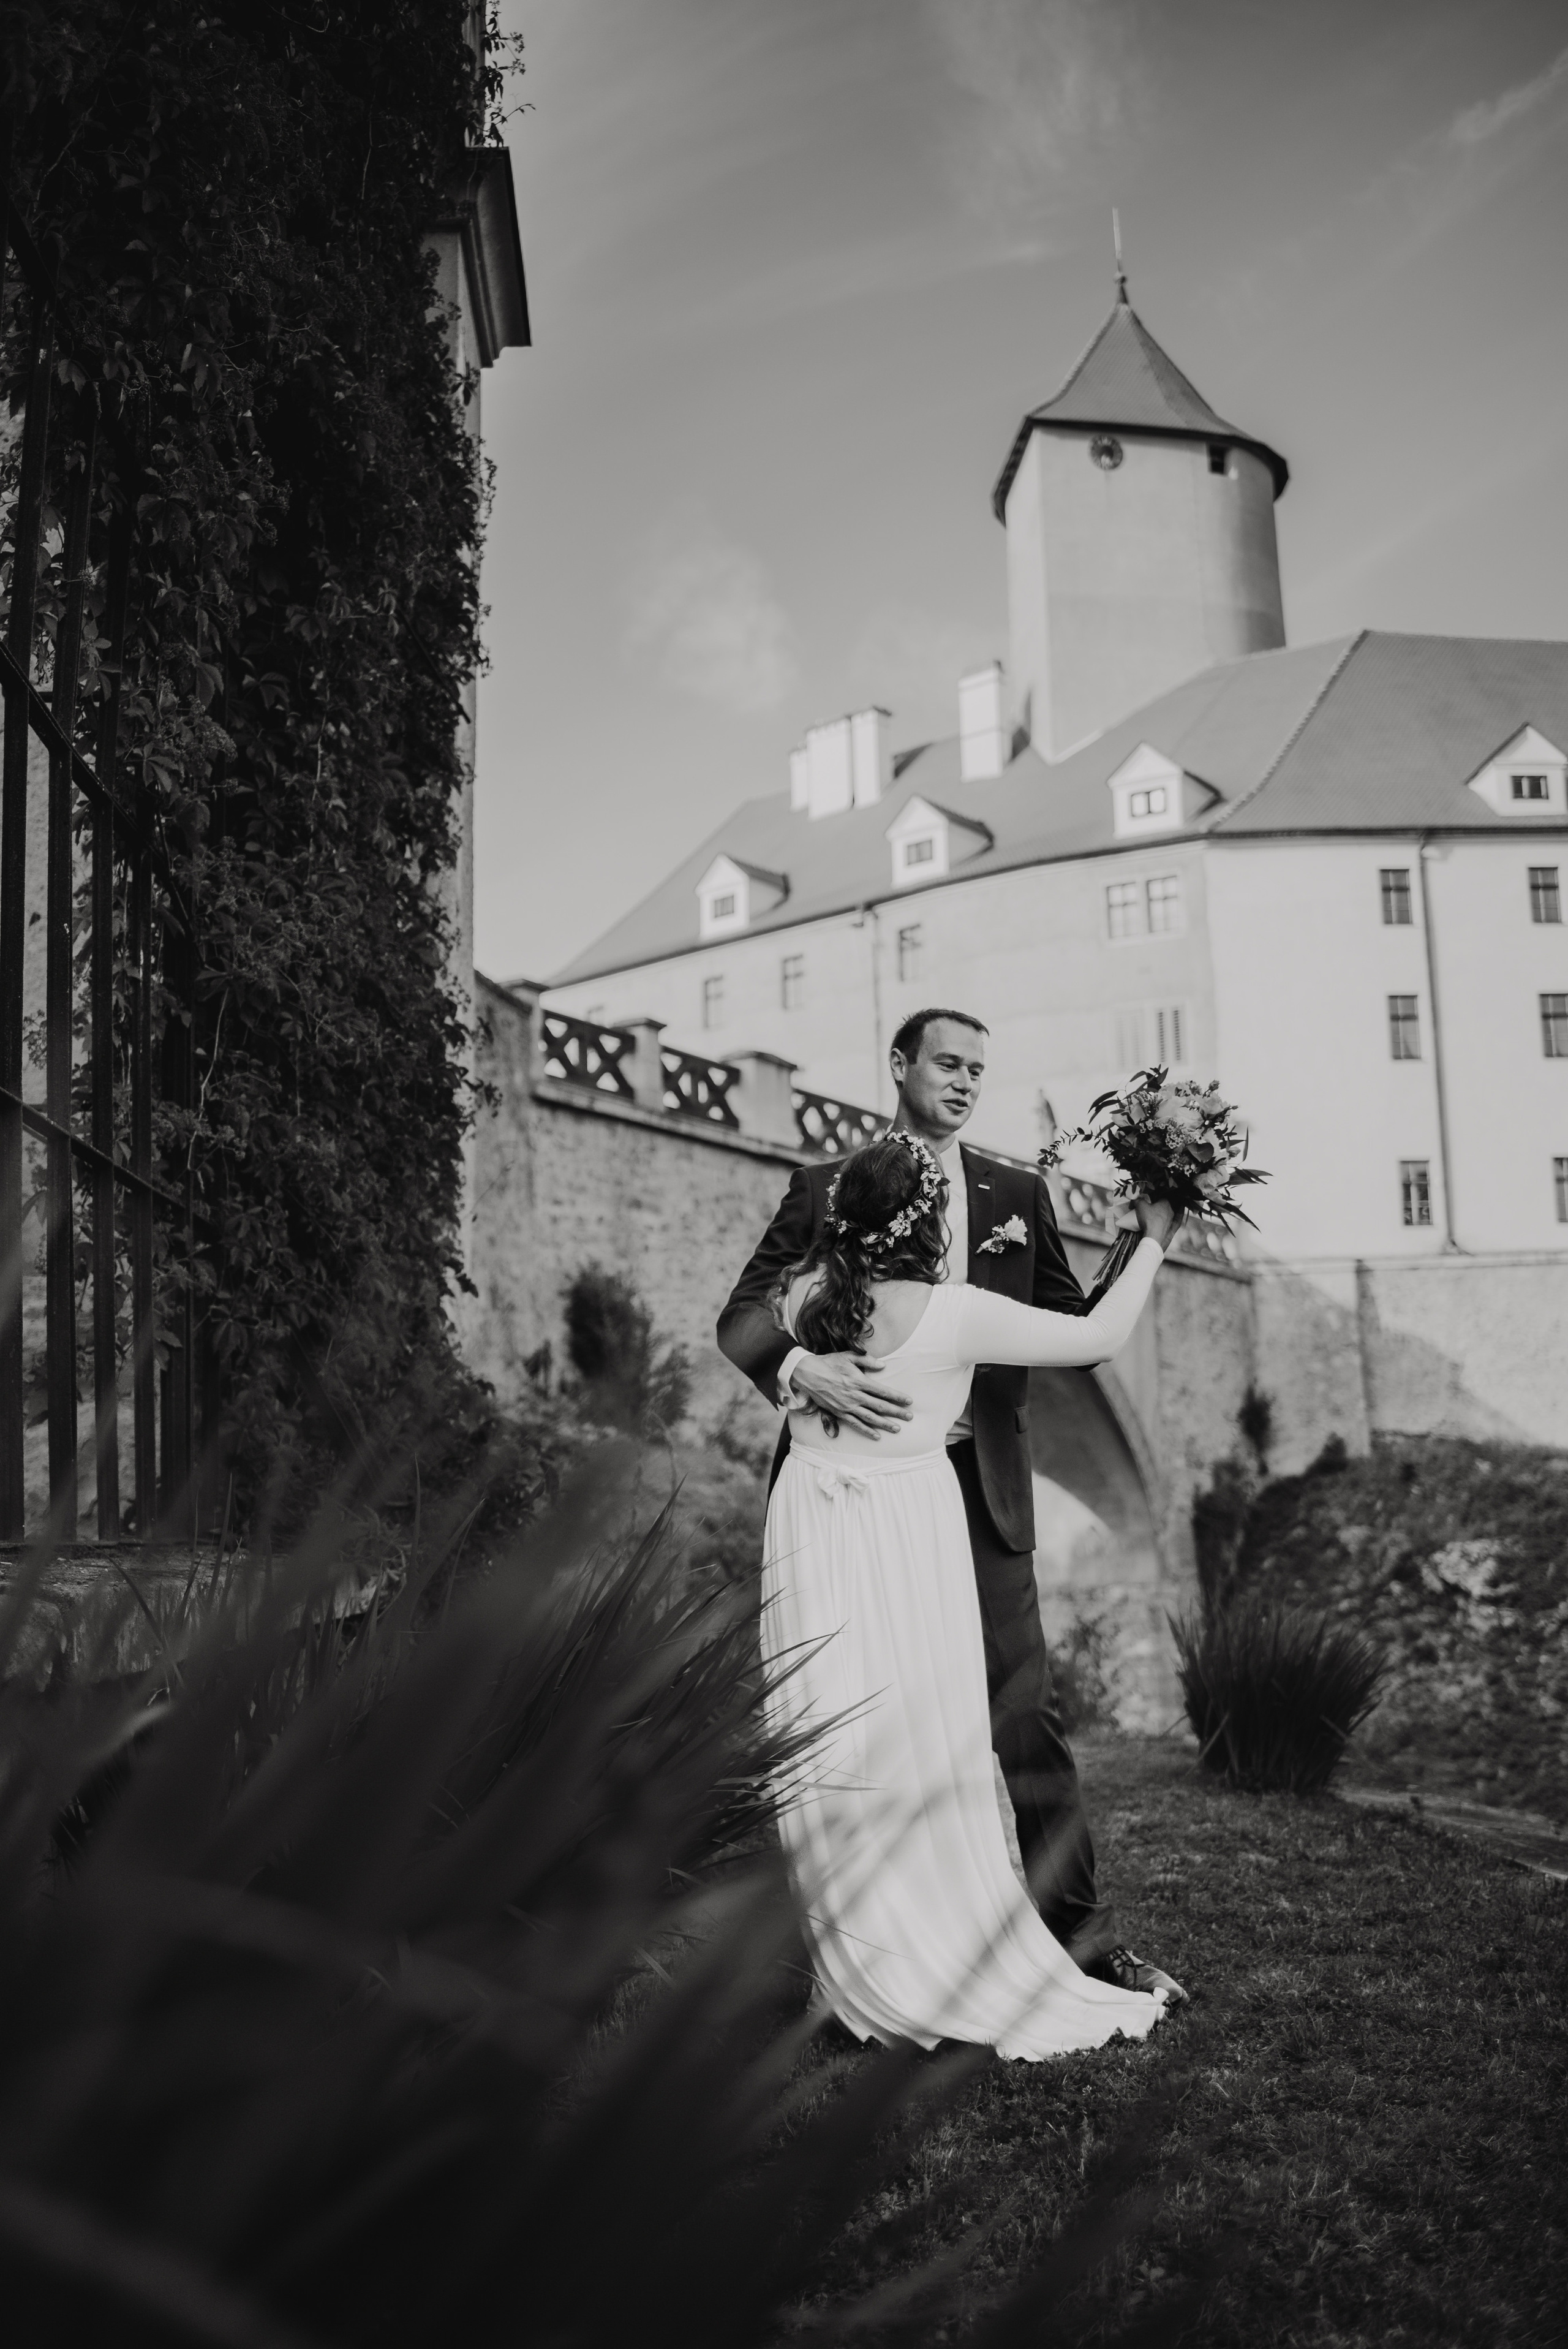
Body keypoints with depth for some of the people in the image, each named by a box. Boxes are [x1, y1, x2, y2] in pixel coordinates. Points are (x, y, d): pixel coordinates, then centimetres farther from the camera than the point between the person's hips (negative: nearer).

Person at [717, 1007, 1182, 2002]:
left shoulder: (1018, 1194, 12)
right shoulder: (826, 1190, 5)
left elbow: (1076, 1329, 11)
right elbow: (743, 1315, -2)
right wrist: (805, 1369, -23)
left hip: (979, 1488, 1)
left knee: (1029, 1714, 1)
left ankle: (1086, 1933, 13)